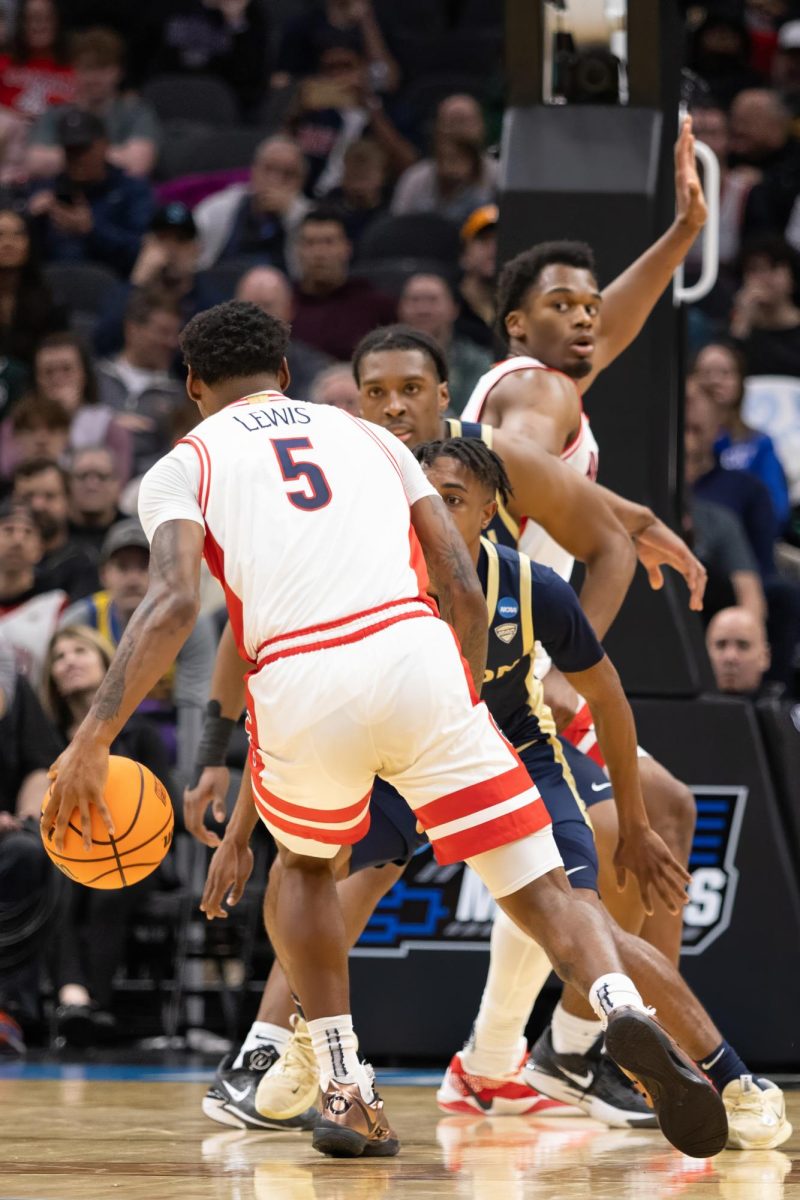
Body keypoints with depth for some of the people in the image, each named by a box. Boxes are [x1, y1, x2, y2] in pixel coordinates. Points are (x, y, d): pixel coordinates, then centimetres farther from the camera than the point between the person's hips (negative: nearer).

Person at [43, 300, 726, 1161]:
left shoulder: (181, 468, 18)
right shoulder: (367, 437, 28)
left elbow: (175, 603, -2)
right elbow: (464, 592, 19)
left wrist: (93, 739, -8)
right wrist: (464, 700, 33)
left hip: (303, 685, -1)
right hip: (416, 654, 1)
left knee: (303, 863, 30)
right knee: (541, 890, 4)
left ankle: (344, 1092, 19)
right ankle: (623, 1012, -27)